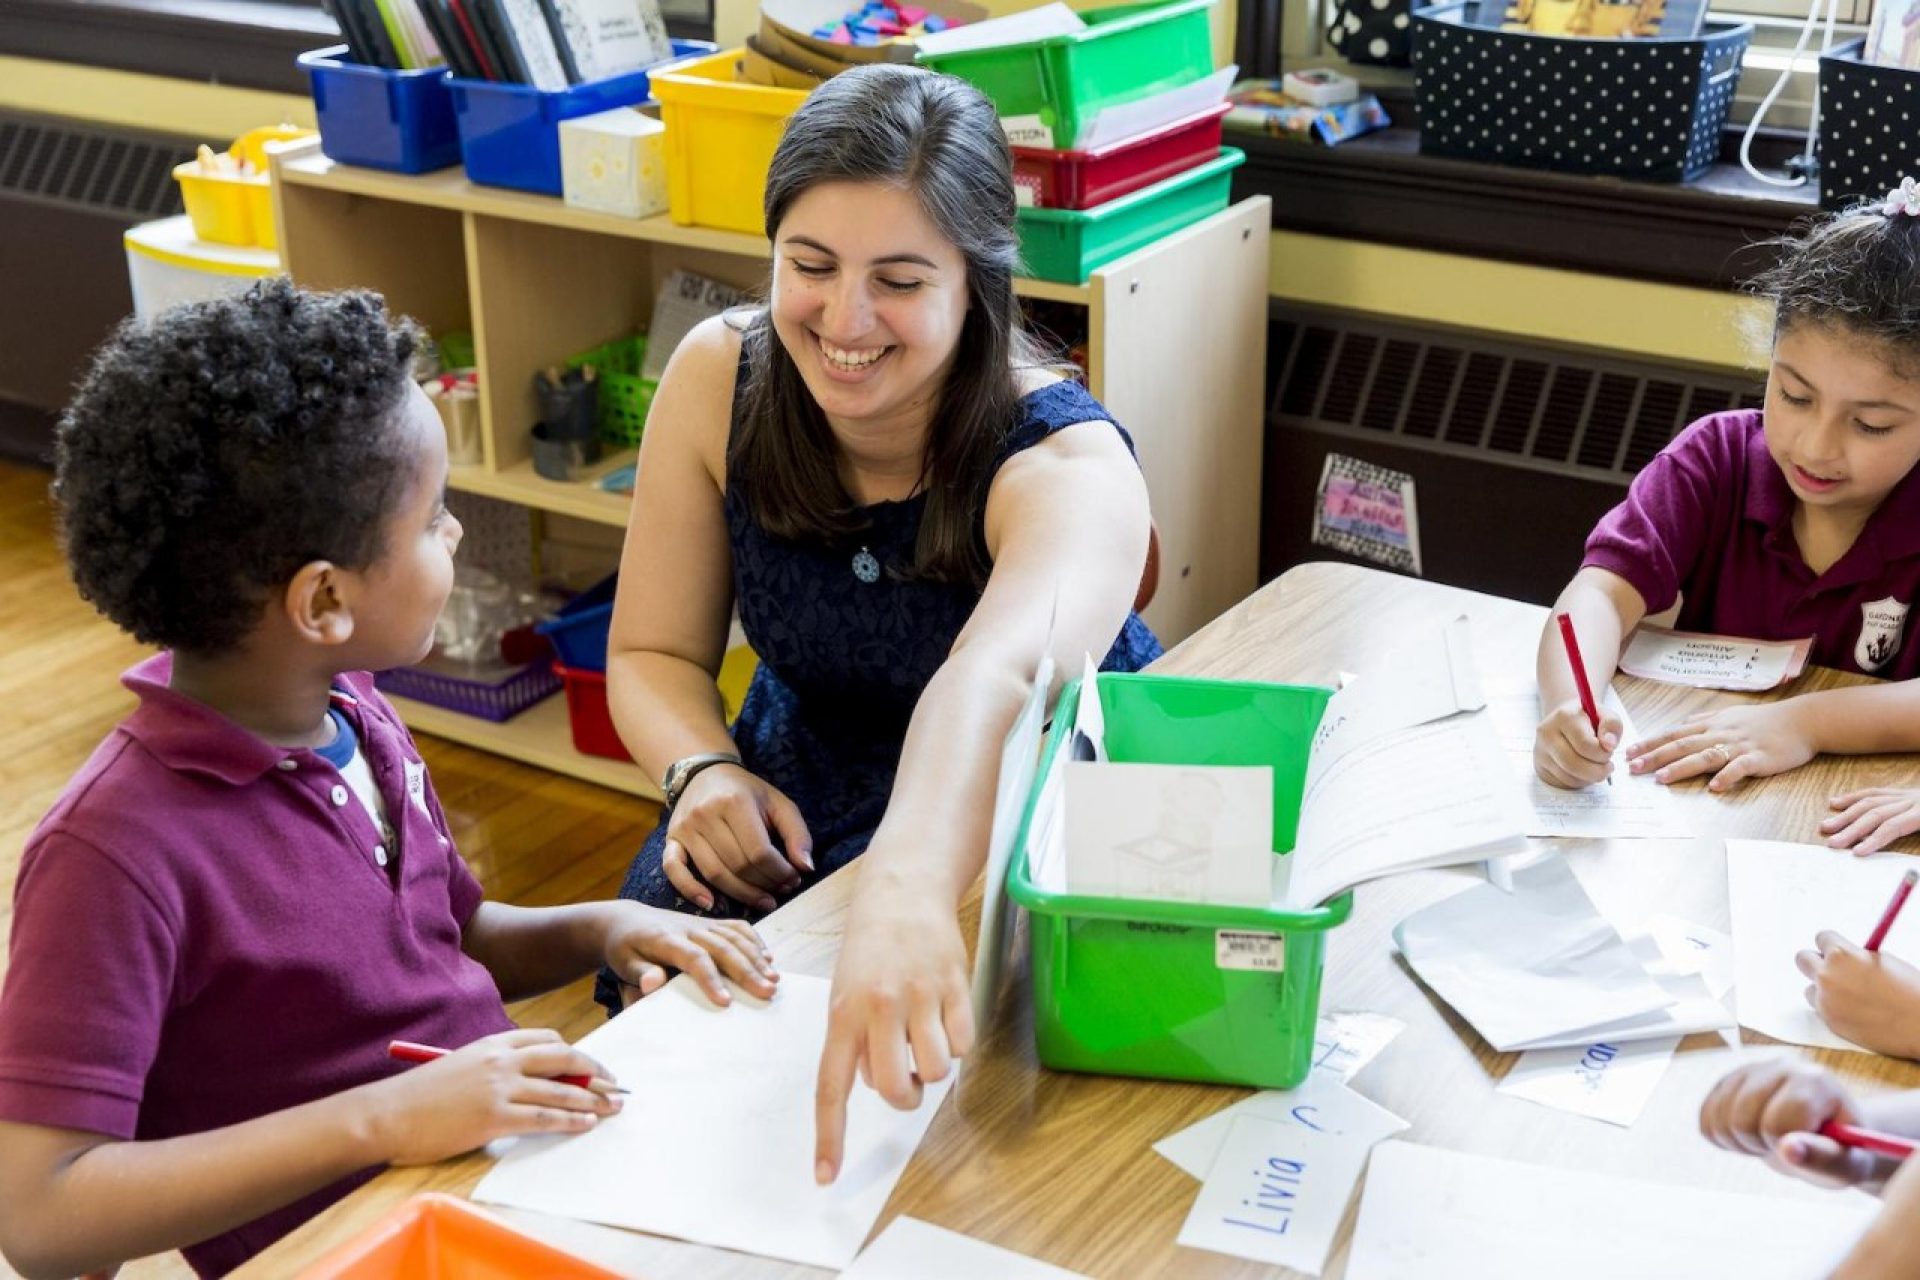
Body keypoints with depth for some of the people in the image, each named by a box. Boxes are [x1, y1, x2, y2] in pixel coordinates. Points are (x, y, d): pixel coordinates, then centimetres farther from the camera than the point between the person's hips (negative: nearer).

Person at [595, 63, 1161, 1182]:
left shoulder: (1068, 465, -28)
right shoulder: (718, 378, -14)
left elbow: (992, 682, -51)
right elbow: (654, 652, -5)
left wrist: (905, 898, -70)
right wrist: (706, 772, -28)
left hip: (1053, 808, -3)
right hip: (800, 794, 4)